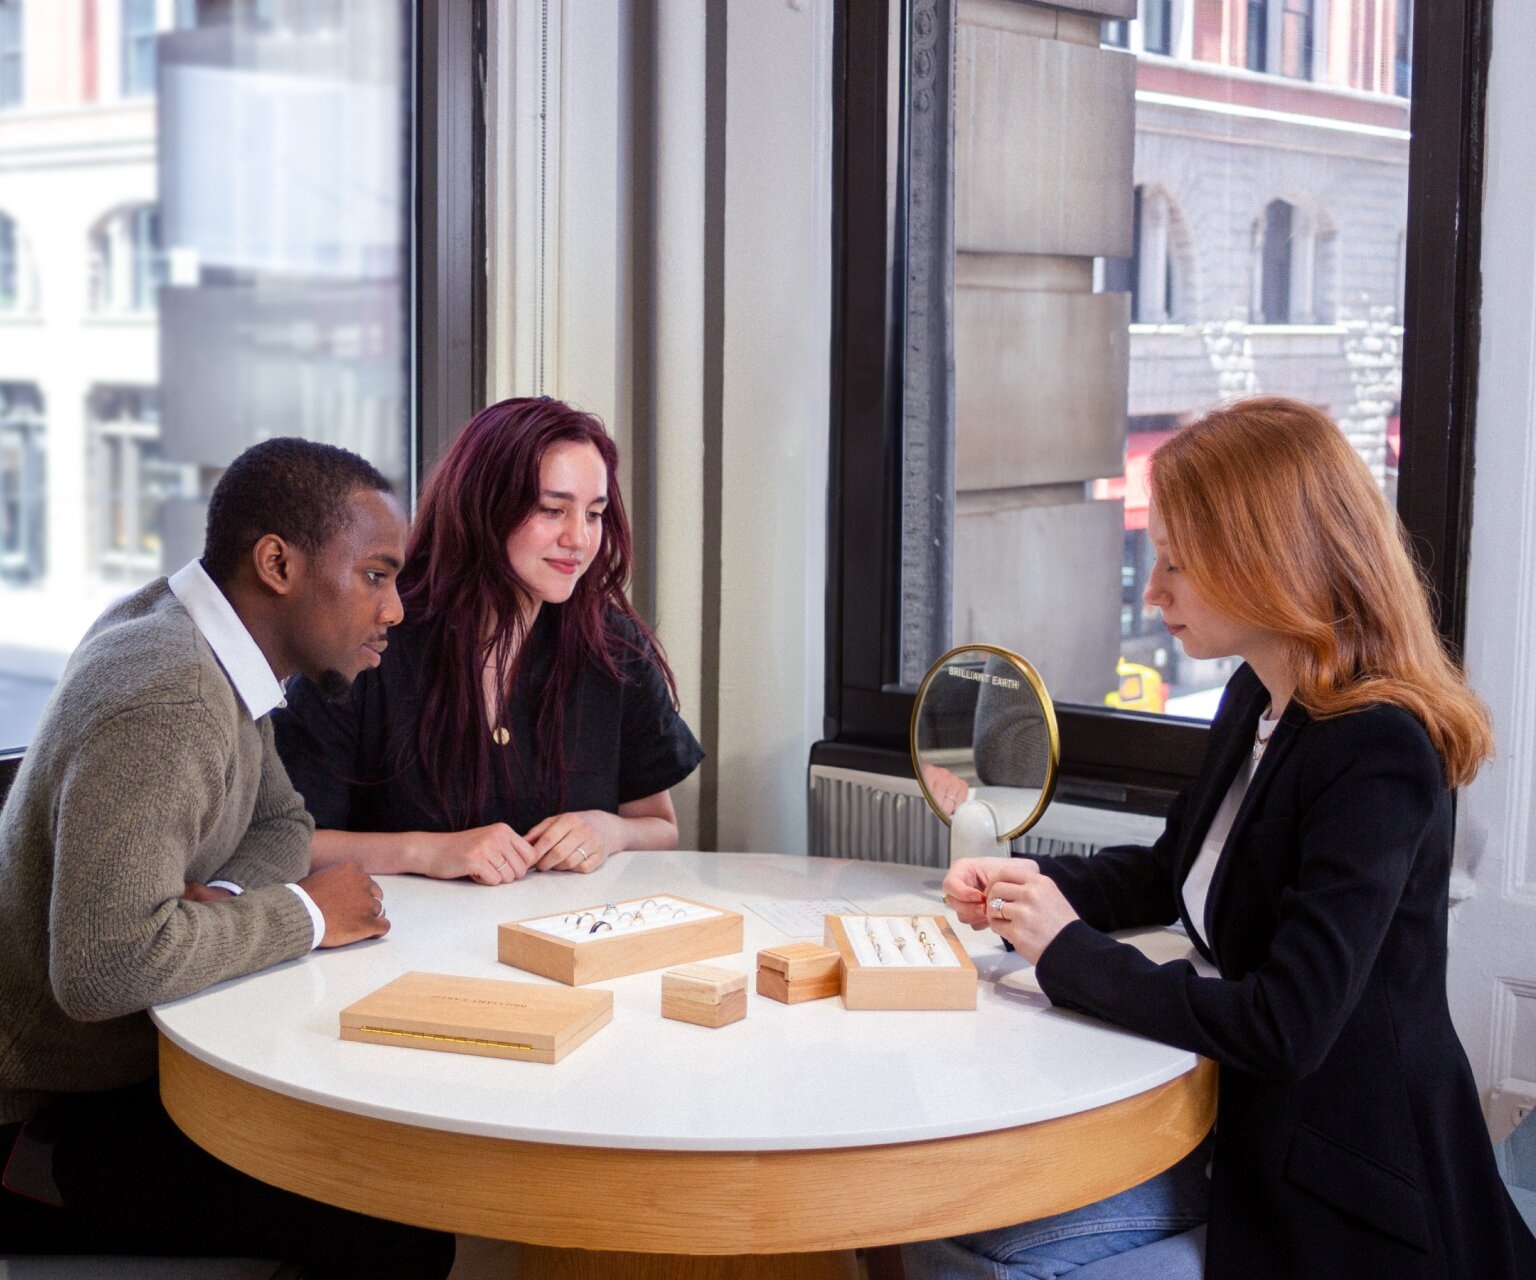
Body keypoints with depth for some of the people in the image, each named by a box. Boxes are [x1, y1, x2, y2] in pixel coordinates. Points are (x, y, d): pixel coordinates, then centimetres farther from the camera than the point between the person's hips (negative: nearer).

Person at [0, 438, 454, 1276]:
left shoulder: (185, 632, 4)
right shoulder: (165, 708, -28)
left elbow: (280, 822, 15)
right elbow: (102, 967, -37)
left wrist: (221, 899, -9)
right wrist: (301, 915, -22)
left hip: (131, 1062, 10)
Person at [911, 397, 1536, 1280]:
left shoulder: (1376, 754, -24)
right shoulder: (1257, 701, 5)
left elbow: (1284, 1030, -28)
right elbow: (1174, 872, 22)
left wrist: (1068, 952, -18)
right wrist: (1028, 884, 4)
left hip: (1343, 1184, -8)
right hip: (1244, 1108, 8)